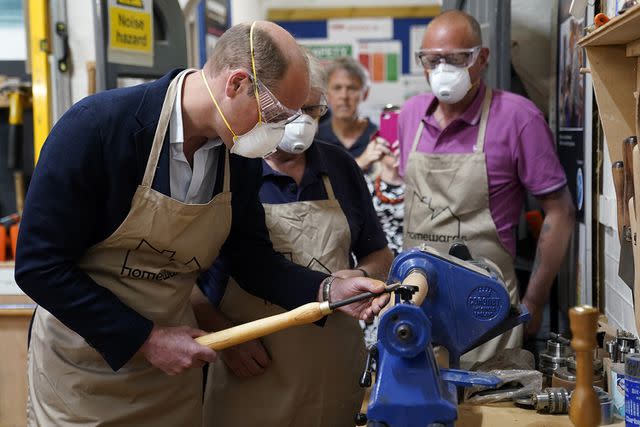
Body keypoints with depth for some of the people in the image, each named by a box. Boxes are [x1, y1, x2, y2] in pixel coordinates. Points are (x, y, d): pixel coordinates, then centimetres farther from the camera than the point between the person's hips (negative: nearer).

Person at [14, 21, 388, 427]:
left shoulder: (242, 158, -7)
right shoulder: (97, 126, -24)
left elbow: (252, 259, 4)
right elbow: (40, 265, -21)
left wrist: (329, 290, -14)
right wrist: (147, 340, -20)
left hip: (173, 365, 5)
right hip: (81, 364, -5)